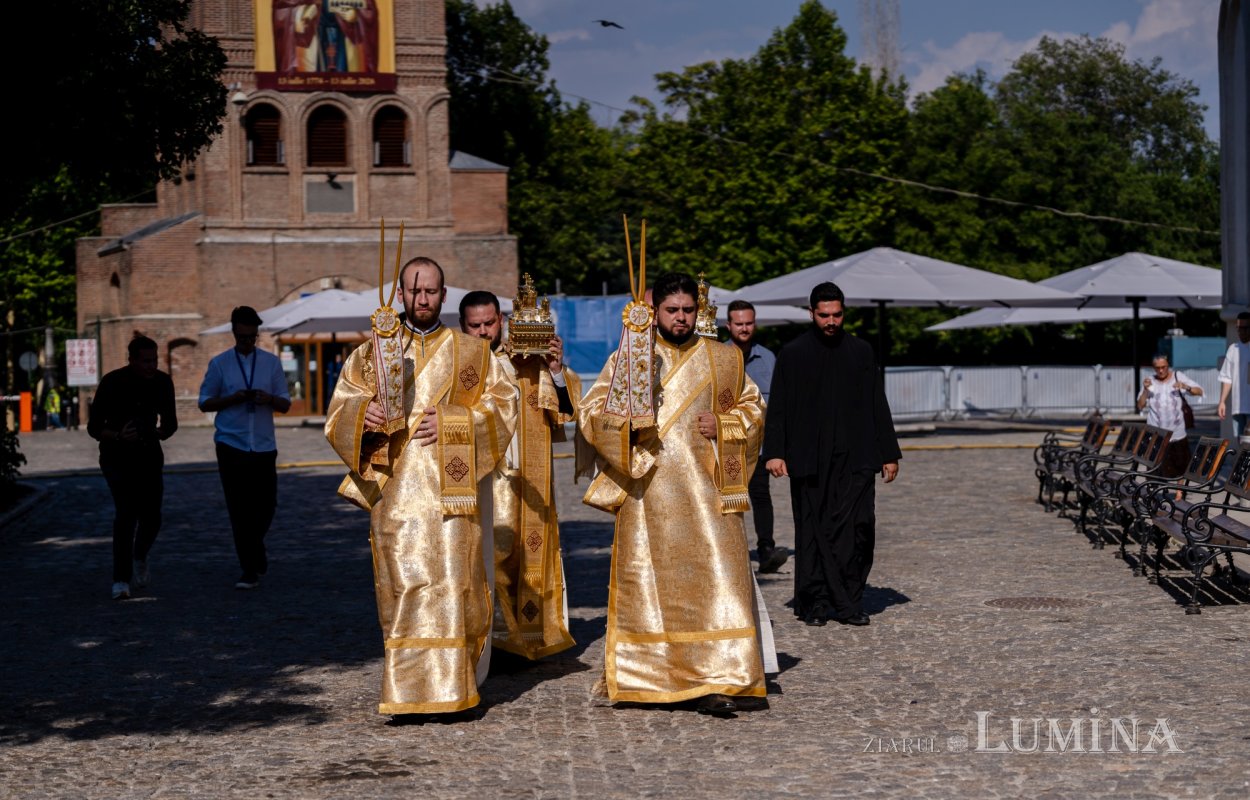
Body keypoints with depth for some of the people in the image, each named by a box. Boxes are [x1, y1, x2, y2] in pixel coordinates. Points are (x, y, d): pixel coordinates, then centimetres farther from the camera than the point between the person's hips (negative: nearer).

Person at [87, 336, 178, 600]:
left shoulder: (162, 382, -5)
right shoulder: (112, 383, -16)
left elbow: (170, 422, 7)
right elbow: (94, 428, -14)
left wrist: (160, 432, -16)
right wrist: (117, 436, -33)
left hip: (149, 455, 4)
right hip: (116, 457, -4)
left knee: (151, 517, 0)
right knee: (126, 511, -21)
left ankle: (140, 558, 34)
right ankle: (121, 580, -18)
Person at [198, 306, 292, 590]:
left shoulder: (271, 362, 7)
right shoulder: (219, 364, 3)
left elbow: (285, 404, 8)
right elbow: (205, 403, 5)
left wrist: (269, 399, -15)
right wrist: (233, 399, -12)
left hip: (264, 446, 2)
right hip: (231, 446, -2)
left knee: (266, 505, 5)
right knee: (239, 510, -3)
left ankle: (254, 548, 35)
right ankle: (250, 570, 4)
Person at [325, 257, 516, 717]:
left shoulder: (471, 353, 10)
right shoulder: (373, 353, 13)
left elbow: (503, 404, 4)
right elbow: (340, 410, 9)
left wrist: (450, 423, -10)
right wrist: (364, 415, -13)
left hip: (450, 488, -1)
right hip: (395, 490, 1)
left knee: (451, 581, -6)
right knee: (402, 585, -3)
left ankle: (450, 686, 1)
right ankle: (406, 688, 3)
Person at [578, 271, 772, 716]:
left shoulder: (722, 359, 10)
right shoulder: (628, 359, 6)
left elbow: (753, 406, 18)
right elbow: (590, 412, 4)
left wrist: (723, 424, -2)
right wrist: (628, 423, -14)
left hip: (706, 488, 1)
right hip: (649, 490, -1)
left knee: (718, 576, -8)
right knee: (649, 582, 2)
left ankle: (726, 679, -9)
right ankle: (643, 676, 12)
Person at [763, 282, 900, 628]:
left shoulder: (861, 352, 10)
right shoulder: (792, 354, 4)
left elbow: (878, 406, 13)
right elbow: (777, 408, 1)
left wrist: (888, 454, 8)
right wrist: (774, 452, -10)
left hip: (855, 459, 2)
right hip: (809, 460, -2)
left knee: (858, 528, -6)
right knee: (813, 531, 1)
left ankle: (848, 603, 2)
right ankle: (814, 603, 9)